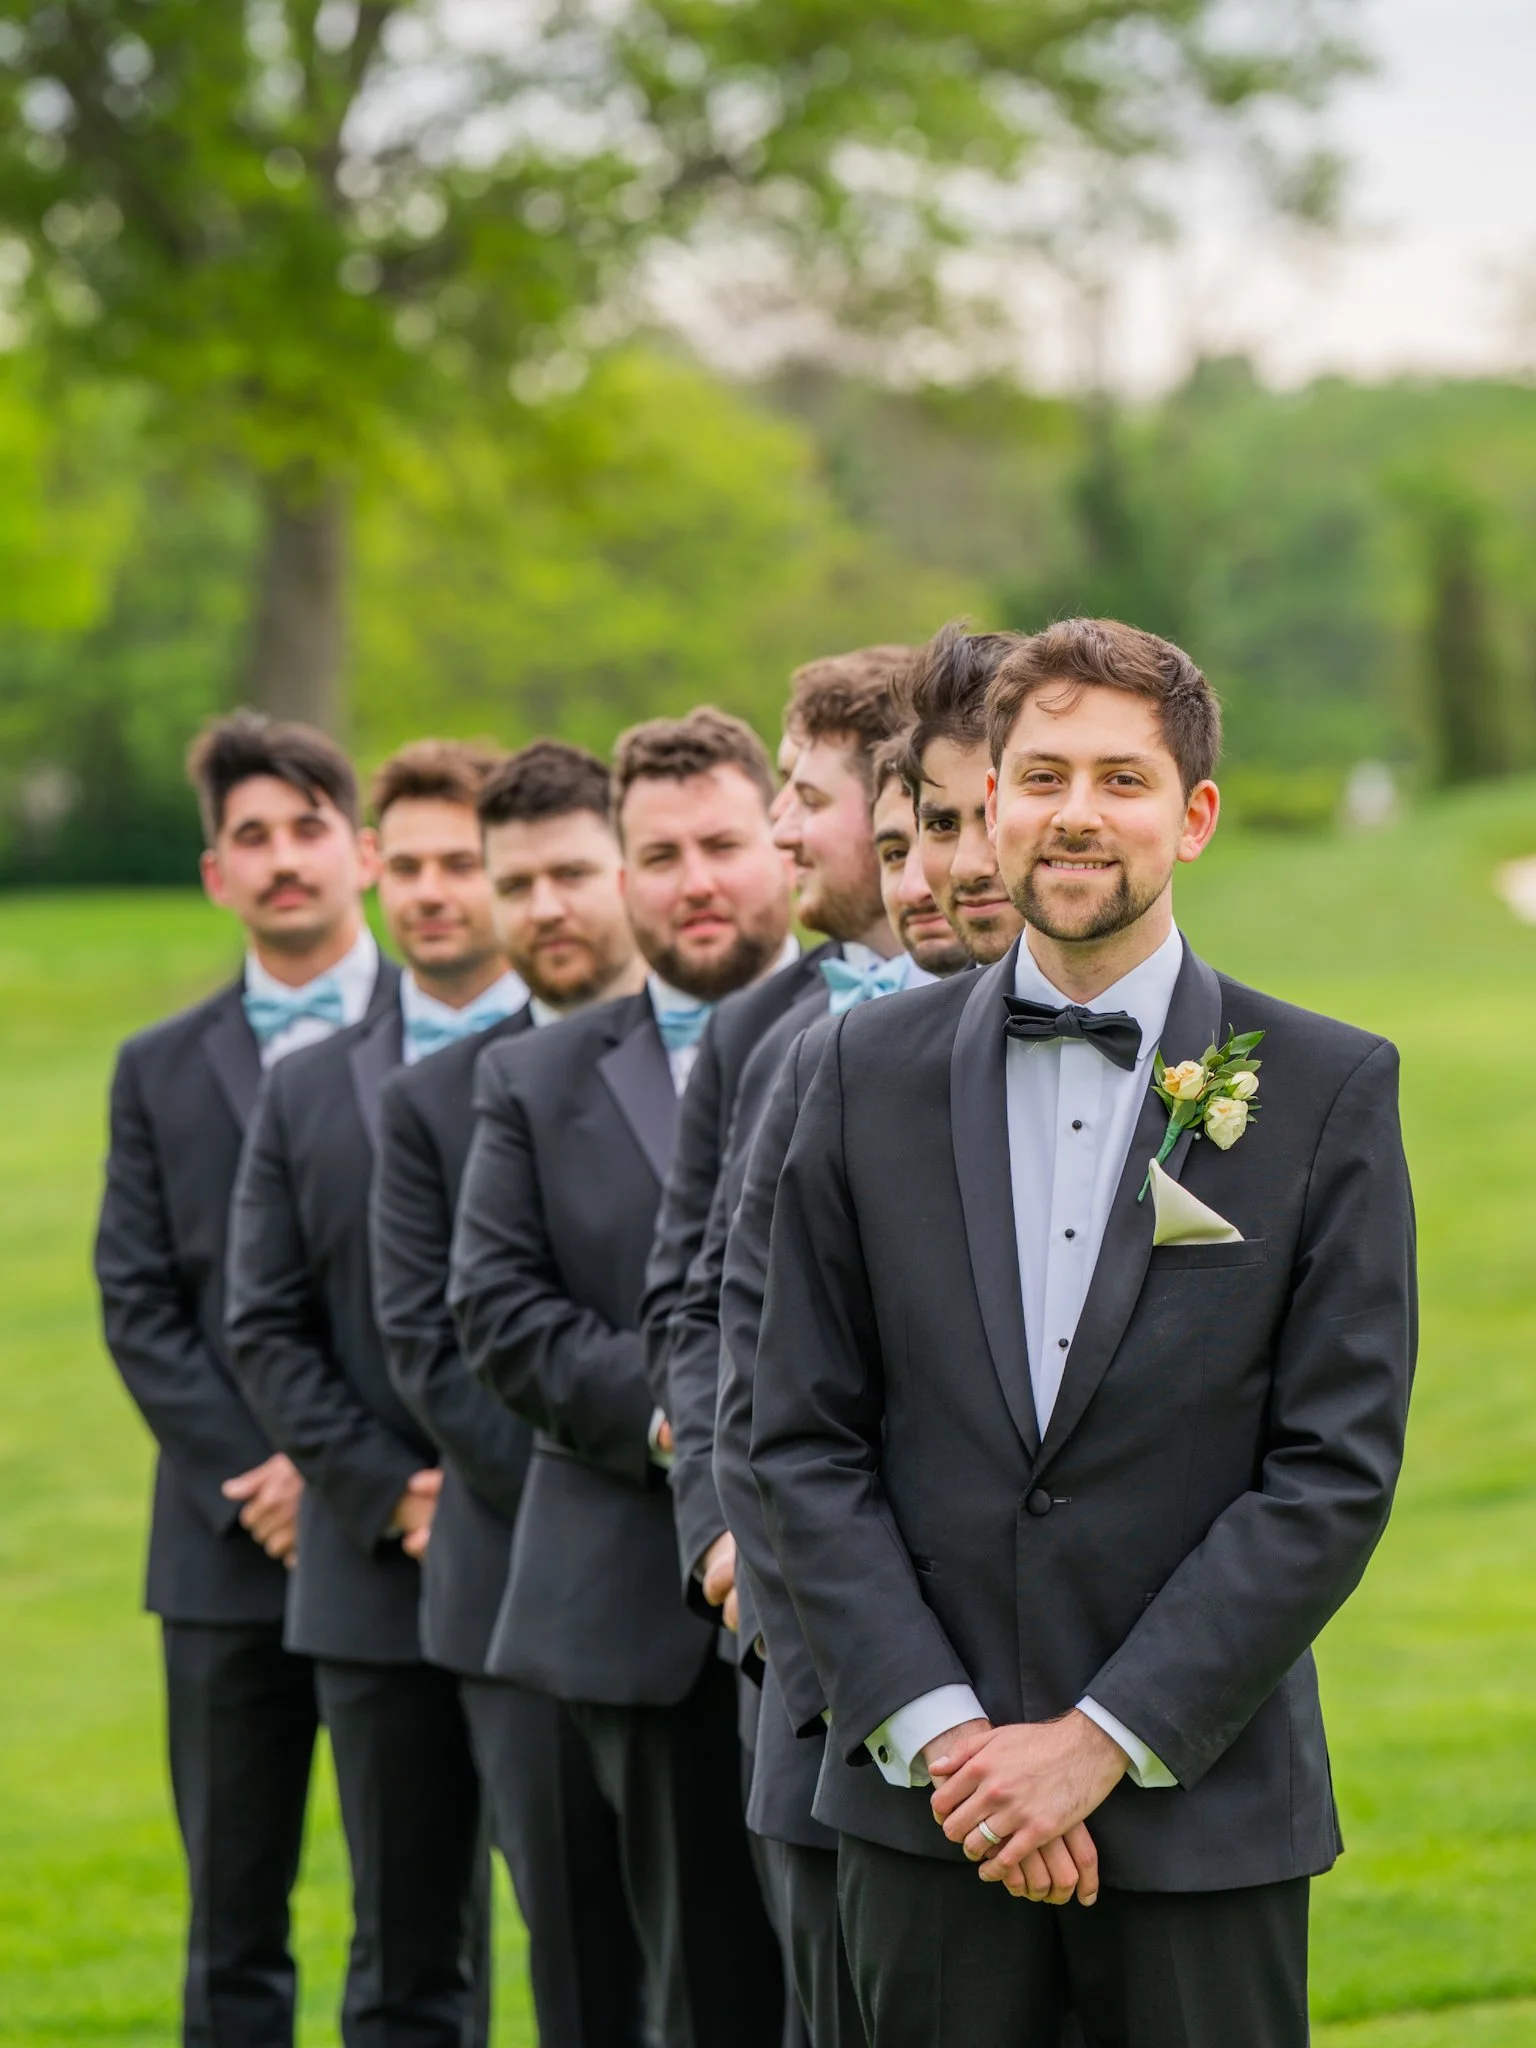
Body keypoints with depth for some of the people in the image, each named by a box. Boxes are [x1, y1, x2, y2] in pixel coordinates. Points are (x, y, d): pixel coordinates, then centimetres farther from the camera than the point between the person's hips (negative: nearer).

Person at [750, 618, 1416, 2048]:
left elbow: (1336, 1471, -5)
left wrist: (1103, 1742, -10)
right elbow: (805, 1438, 4)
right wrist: (938, 1727, -7)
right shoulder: (874, 1070, 6)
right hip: (928, 1817, 1)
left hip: (1203, 1815, -1)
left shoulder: (1330, 1089, -1)